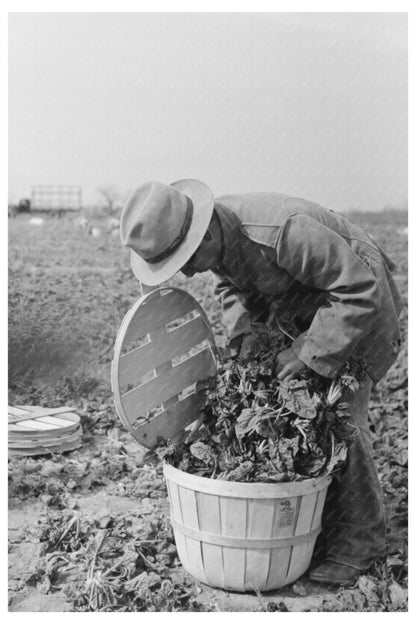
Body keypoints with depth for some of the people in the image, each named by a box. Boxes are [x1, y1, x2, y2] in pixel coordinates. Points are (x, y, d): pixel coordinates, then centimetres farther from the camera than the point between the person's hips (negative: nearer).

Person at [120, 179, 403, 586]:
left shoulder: (281, 232, -39)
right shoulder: (217, 233, -12)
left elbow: (361, 288, -34)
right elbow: (231, 280, 10)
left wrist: (309, 353, -31)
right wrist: (242, 326, -7)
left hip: (361, 305, -8)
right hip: (302, 311, 8)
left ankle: (359, 539, 6)